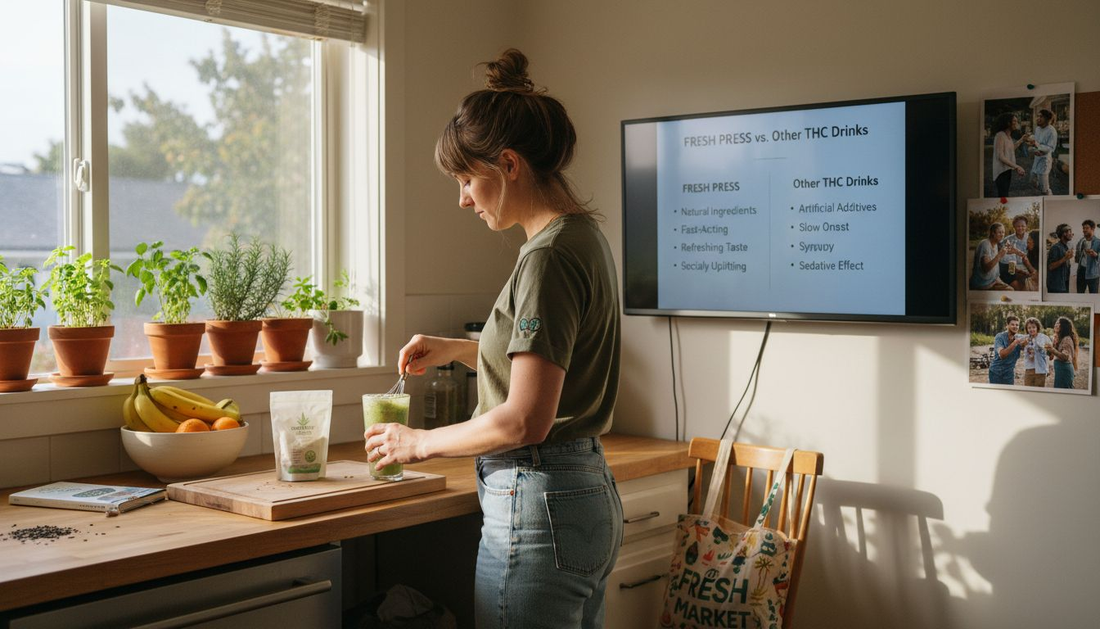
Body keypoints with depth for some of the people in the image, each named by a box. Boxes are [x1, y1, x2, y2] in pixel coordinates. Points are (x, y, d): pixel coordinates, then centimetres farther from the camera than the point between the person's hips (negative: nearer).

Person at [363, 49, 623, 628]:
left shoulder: (550, 257, -19)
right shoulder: (585, 237, 11)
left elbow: (525, 420, -23)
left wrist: (420, 442, -8)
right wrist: (457, 350, 16)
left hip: (539, 513, -10)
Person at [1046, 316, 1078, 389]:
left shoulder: (1067, 339, -11)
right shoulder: (1059, 339, 18)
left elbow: (1065, 357, -23)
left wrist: (1053, 351, -36)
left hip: (1064, 368, -10)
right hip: (1059, 368, 10)